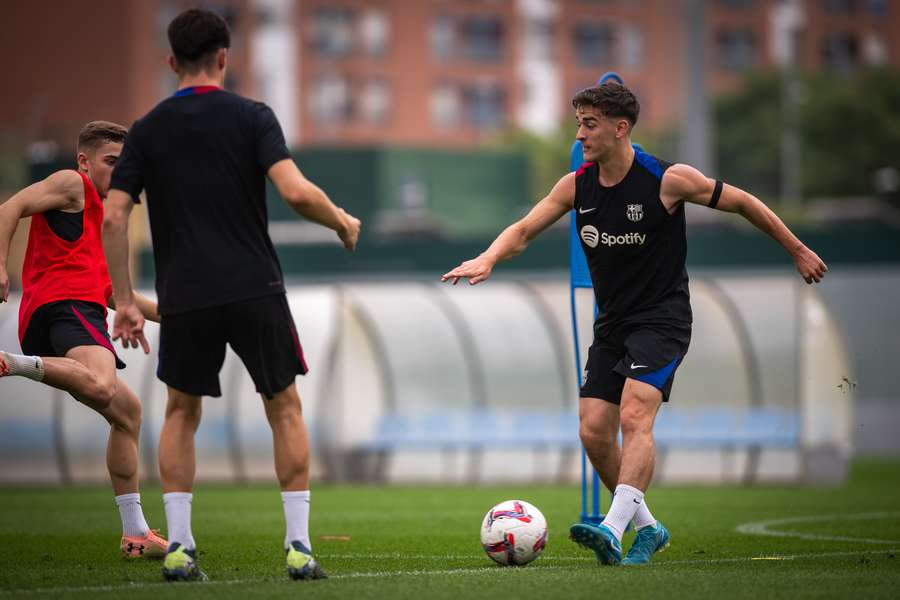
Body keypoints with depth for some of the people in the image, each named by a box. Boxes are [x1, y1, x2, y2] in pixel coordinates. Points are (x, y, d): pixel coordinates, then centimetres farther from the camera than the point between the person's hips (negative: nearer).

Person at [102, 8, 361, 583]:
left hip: (185, 297, 2)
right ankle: (299, 546, 5)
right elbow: (295, 191, -14)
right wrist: (343, 223, 5)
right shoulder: (251, 117, -1)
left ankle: (179, 546, 6)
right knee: (285, 408, 13)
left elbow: (114, 218, 0)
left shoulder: (148, 130, 6)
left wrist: (125, 302, 7)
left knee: (182, 412, 18)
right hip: (255, 290, -2)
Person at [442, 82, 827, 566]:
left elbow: (741, 203, -1)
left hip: (663, 318, -6)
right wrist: (487, 259, -19)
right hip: (612, 323, 6)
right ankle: (647, 527, 18)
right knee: (593, 432, 0)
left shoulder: (668, 180, -14)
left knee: (634, 416, -25)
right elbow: (523, 230, 3)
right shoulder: (577, 185, 0)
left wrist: (797, 250, 7)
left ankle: (614, 529, -37)